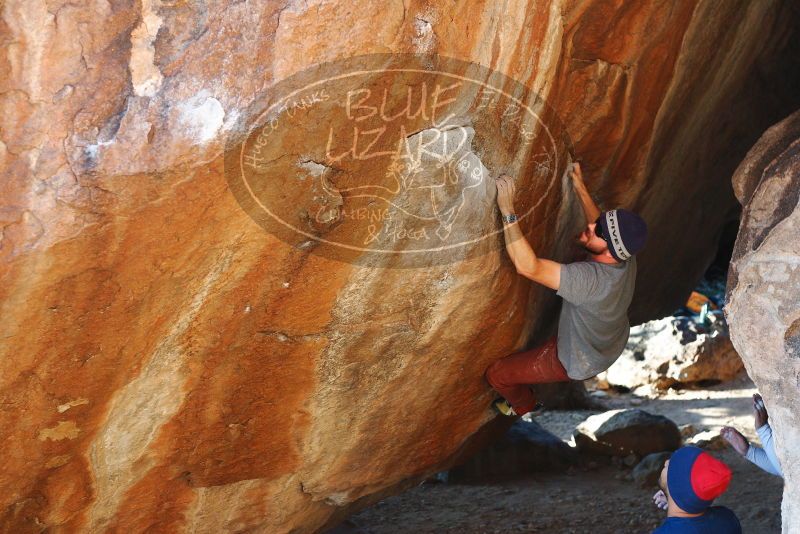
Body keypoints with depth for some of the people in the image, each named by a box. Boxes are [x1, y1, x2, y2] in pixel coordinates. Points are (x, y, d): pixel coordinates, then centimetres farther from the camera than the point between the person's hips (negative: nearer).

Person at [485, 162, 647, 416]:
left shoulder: (589, 279, -47)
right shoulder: (626, 257, -24)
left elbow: (528, 266, -51)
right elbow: (599, 225, 0)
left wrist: (507, 210, -52)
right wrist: (579, 187, -1)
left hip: (577, 363, -7)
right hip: (613, 345, 7)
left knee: (496, 374, 7)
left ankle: (525, 407, 37)